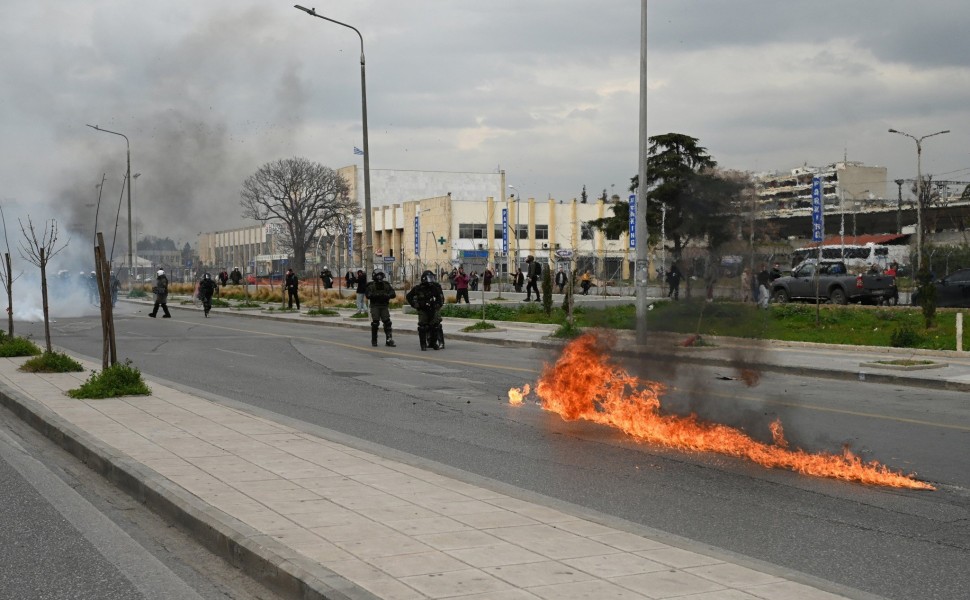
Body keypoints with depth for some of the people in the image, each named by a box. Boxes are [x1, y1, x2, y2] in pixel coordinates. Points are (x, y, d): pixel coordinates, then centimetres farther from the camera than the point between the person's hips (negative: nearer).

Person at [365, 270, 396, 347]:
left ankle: (389, 340, -2)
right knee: (375, 323, -5)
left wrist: (387, 295, -16)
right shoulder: (371, 285, 2)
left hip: (384, 306, 3)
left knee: (387, 322, -4)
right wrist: (377, 295, -23)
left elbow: (393, 293, 4)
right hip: (375, 306, -3)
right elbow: (368, 295, -11)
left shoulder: (386, 285, 10)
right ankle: (374, 341, 7)